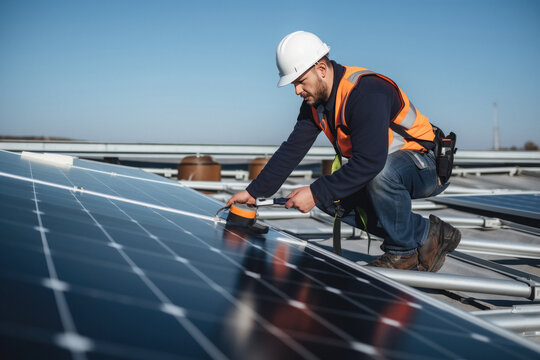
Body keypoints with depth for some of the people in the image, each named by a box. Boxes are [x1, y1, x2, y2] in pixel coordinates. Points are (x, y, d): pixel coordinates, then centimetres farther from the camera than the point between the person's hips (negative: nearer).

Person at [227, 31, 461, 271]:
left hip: (425, 166, -9)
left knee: (381, 174, -39)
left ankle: (404, 251, -12)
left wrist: (317, 193, -33)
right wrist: (254, 192, -3)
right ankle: (425, 232, -3)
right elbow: (292, 150, 2)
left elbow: (370, 162, -35)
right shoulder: (315, 101, -1)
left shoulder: (367, 92, -28)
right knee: (328, 197, -8)